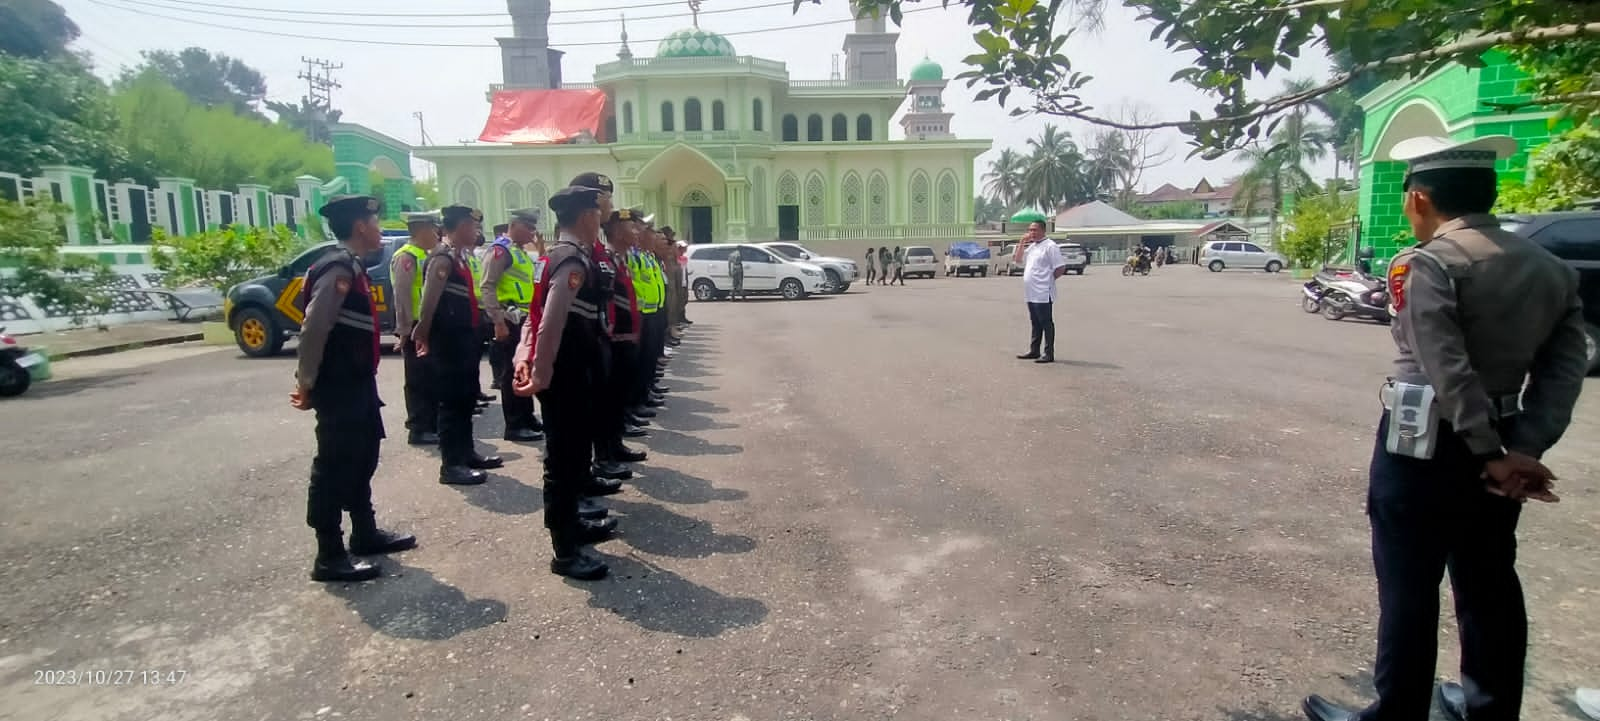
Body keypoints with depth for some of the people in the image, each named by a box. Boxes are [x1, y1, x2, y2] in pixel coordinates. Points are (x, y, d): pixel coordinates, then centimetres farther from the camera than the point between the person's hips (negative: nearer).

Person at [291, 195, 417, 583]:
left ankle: (365, 533, 32)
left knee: (361, 459, 18)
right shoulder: (338, 268, -17)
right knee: (334, 467, -3)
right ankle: (329, 557, 6)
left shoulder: (352, 267, 14)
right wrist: (307, 384, -16)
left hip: (357, 384, 10)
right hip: (338, 388, -10)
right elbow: (314, 329, -22)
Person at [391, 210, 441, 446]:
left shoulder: (424, 256, 17)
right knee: (418, 381, -3)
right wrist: (405, 330, -20)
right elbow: (402, 296, -18)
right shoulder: (406, 257, -12)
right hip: (416, 329, -9)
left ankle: (432, 425, 23)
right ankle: (418, 430, 3)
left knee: (432, 378, 14)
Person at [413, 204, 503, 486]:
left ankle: (465, 453, 27)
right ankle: (451, 465, -1)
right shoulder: (443, 257, -14)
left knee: (465, 398, 16)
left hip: (463, 339, 10)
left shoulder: (457, 257, 17)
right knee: (452, 401, -6)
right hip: (450, 341, -10)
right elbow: (429, 300, -20)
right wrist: (422, 333, -20)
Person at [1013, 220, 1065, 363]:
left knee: (1046, 323, -3)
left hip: (1043, 294, -8)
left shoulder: (1050, 246, -10)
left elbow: (1061, 268, -13)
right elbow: (1017, 260, 20)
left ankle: (1049, 354, 1)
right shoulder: (1031, 246, 16)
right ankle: (1034, 351, 23)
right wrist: (1022, 243, 9)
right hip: (1031, 294, 8)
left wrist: (1048, 280, -5)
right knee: (1035, 323, 15)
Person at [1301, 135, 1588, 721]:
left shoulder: (1426, 266, -15)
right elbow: (1565, 369, 1)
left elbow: (1449, 371, -22)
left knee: (1408, 589, 3)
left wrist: (1492, 455, -15)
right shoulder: (1551, 268, 8)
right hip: (1498, 445, 7)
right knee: (1490, 586, 19)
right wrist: (1524, 449, -6)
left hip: (1423, 446, -7)